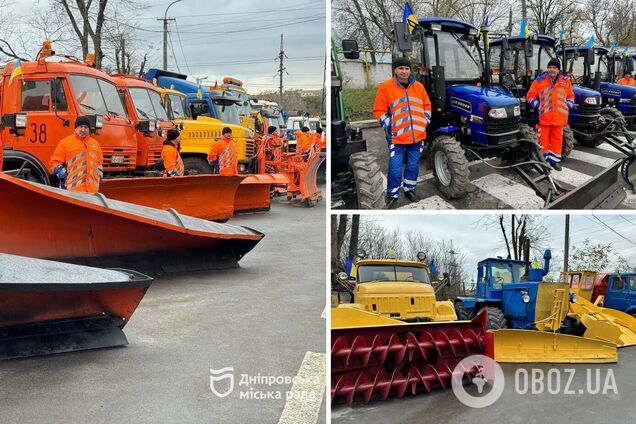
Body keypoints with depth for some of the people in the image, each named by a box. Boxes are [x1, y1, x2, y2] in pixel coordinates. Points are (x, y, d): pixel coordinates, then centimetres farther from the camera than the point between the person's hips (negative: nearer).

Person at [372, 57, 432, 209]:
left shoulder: (419, 87, 7)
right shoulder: (385, 87, -5)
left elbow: (427, 106, 18)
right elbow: (379, 111, -4)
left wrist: (425, 122, 9)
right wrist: (389, 127, -9)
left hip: (418, 136, 4)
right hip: (397, 137, -4)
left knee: (413, 165, 14)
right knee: (395, 168, -4)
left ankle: (409, 189, 31)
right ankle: (392, 196, 8)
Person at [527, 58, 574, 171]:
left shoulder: (565, 81, 9)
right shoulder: (539, 80, 0)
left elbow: (570, 96, 21)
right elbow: (531, 95, 6)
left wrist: (568, 107, 7)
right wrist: (537, 106, -3)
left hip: (559, 117, 2)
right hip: (544, 116, -2)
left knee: (557, 139, 9)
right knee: (543, 139, 2)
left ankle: (555, 160, 20)